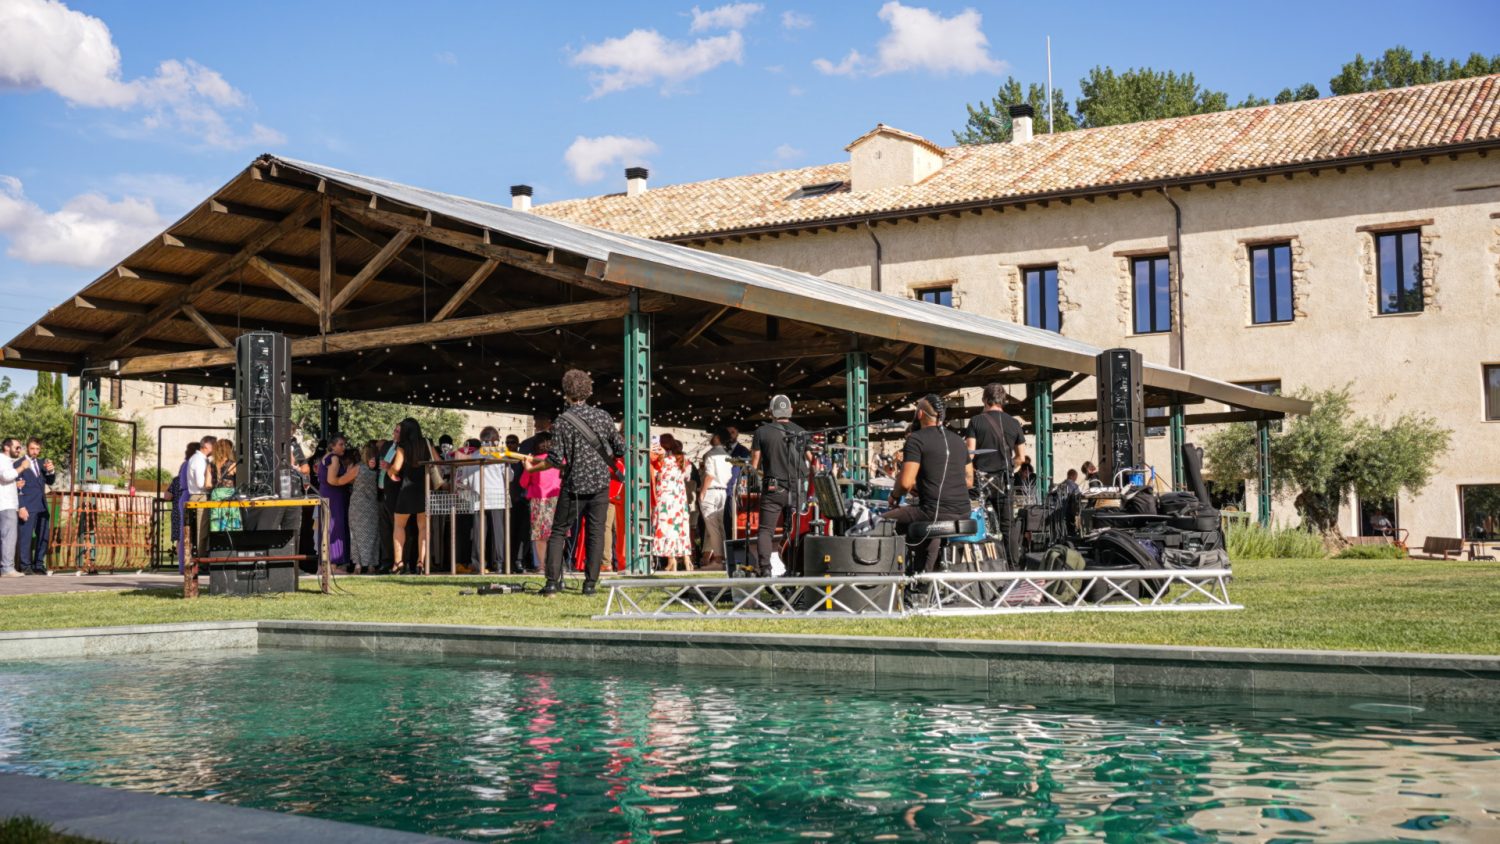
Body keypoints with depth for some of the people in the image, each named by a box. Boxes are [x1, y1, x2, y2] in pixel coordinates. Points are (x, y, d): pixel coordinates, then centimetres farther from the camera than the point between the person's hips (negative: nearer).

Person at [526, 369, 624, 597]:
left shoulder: (564, 420, -10)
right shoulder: (602, 416, 1)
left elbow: (556, 459, -13)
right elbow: (620, 448, 7)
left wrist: (534, 463, 5)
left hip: (574, 486, -2)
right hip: (601, 484, 3)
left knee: (558, 532, 8)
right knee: (595, 532, 7)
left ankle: (553, 582, 1)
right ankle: (590, 583, 5)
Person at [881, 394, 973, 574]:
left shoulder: (917, 439, -7)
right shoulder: (958, 441, 15)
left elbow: (906, 483, -15)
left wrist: (894, 495, 8)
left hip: (935, 514, -7)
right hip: (963, 514, 7)